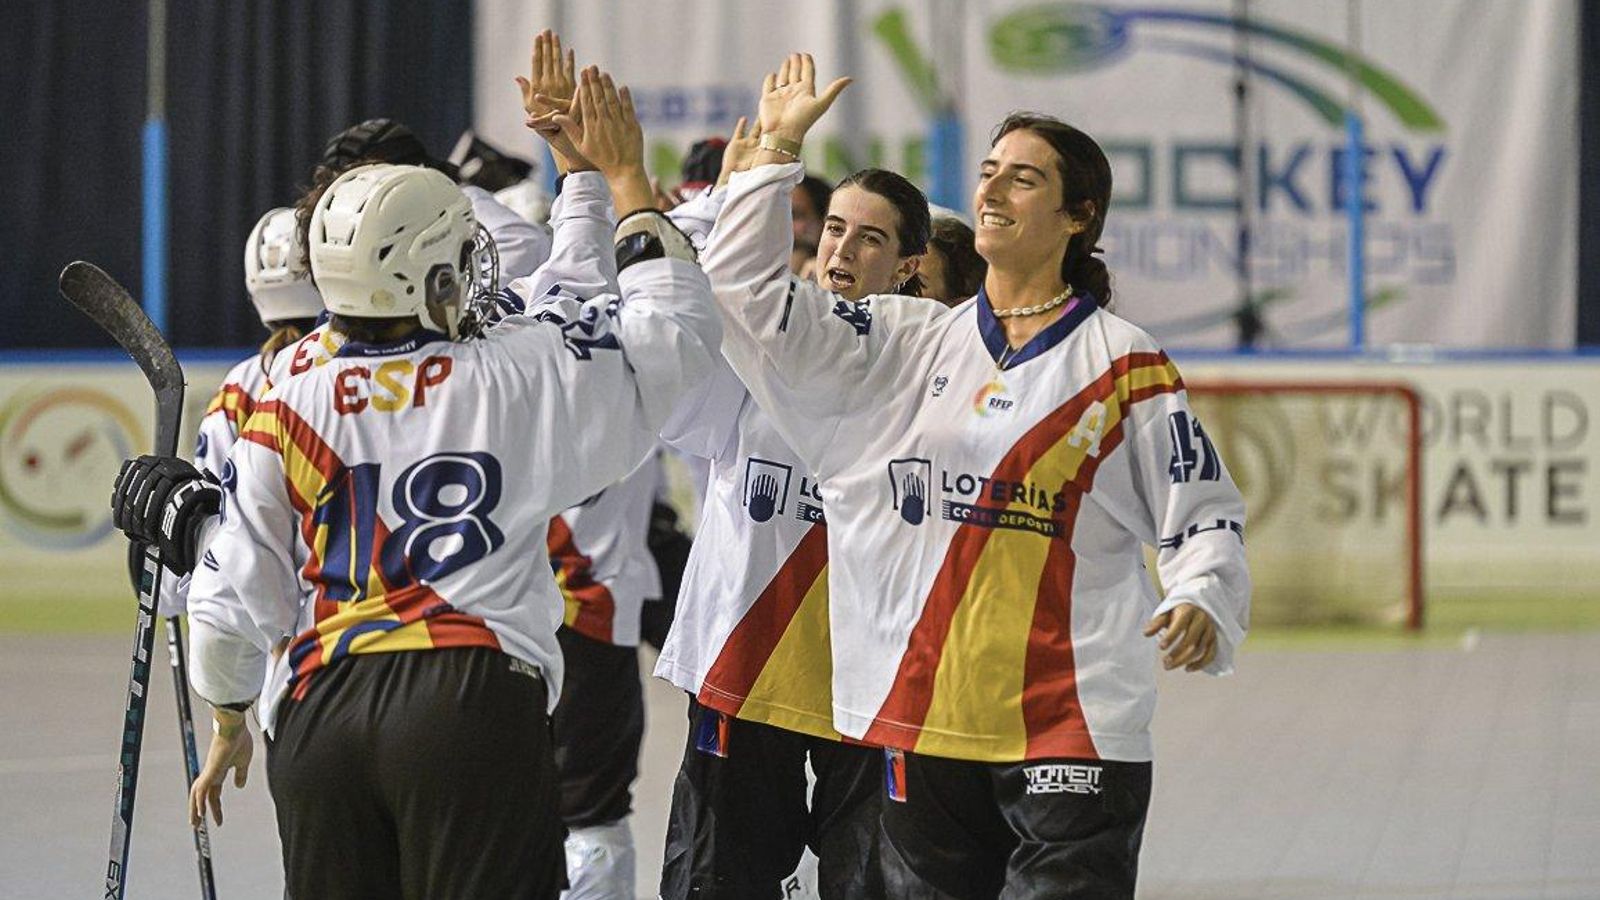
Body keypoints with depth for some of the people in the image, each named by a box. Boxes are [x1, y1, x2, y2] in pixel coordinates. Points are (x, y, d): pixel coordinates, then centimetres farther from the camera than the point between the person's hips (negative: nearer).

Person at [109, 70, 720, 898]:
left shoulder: (286, 415, 9)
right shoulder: (514, 376, 2)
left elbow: (235, 597, 11)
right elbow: (676, 330, 12)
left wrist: (227, 721, 28)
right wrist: (622, 178, 22)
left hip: (316, 713, 3)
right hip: (473, 698, -3)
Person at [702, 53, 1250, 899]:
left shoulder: (1121, 364, 0)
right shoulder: (908, 345, 11)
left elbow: (1203, 512, 1)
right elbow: (747, 294, 7)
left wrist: (1201, 604, -18)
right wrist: (777, 149, 4)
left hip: (1072, 726, -4)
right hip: (920, 720, 4)